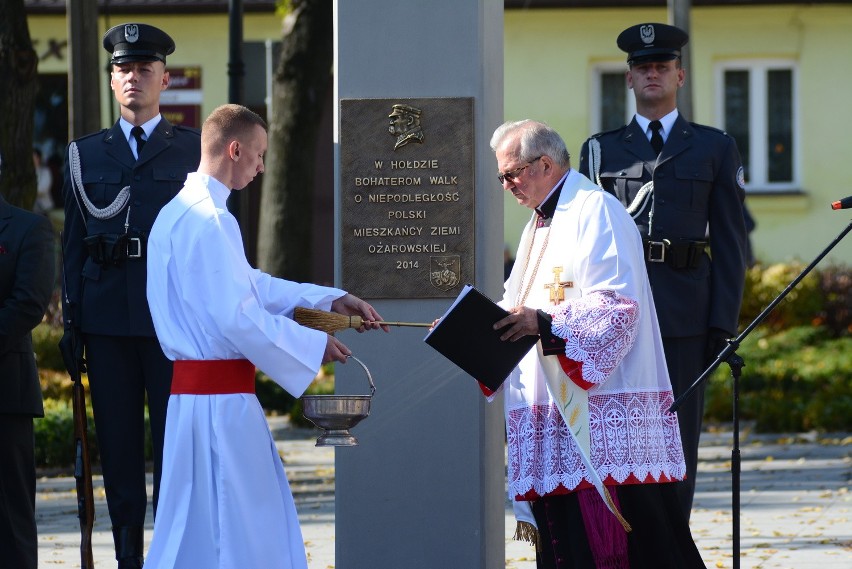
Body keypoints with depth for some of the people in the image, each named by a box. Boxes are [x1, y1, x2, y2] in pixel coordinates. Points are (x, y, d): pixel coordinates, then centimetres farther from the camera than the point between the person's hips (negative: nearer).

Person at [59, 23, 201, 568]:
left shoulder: (194, 150, 7)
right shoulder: (86, 154, 13)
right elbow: (74, 242, 12)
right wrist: (72, 321, 6)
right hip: (107, 318, 2)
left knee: (175, 446, -2)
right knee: (118, 447, 4)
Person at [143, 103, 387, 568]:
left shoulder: (181, 212, 14)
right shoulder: (210, 220, -18)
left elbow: (250, 284, 23)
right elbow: (239, 317, -22)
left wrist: (332, 300, 18)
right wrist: (316, 346, -9)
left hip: (194, 388, 10)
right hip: (220, 399, -10)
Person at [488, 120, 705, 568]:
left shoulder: (595, 212, -7)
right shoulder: (538, 227, 22)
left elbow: (619, 303, -18)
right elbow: (523, 309, 24)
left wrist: (545, 323, -27)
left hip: (603, 411, -9)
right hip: (554, 414, 9)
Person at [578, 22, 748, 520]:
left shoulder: (715, 148, 11)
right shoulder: (600, 151, 13)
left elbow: (731, 242, 7)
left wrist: (725, 323, -2)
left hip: (685, 316, 0)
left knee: (679, 436, 1)